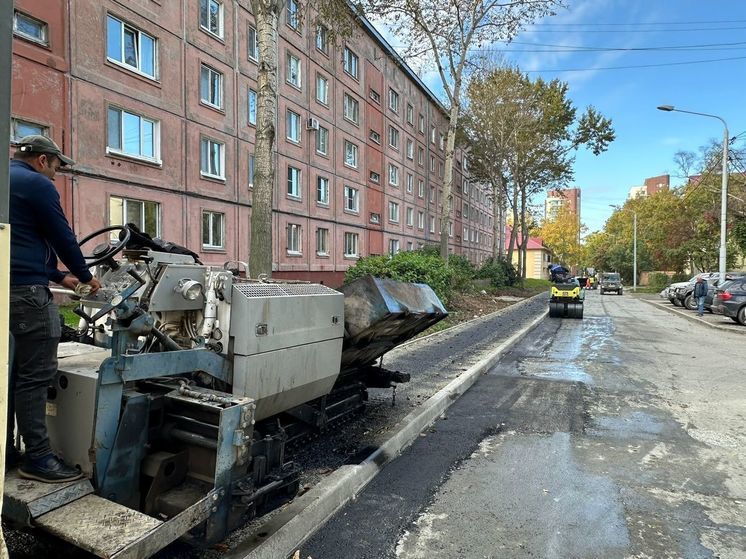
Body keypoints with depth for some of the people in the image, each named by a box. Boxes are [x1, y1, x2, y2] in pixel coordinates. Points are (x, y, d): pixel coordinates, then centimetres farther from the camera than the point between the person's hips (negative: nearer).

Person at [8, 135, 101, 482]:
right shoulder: (36, 184, -8)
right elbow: (62, 238, -7)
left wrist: (58, 277, 27)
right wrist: (85, 276, 8)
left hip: (8, 287, 10)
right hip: (26, 291, -10)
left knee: (11, 374, 13)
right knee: (34, 375, -6)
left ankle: (6, 452, 20)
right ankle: (37, 458, -1)